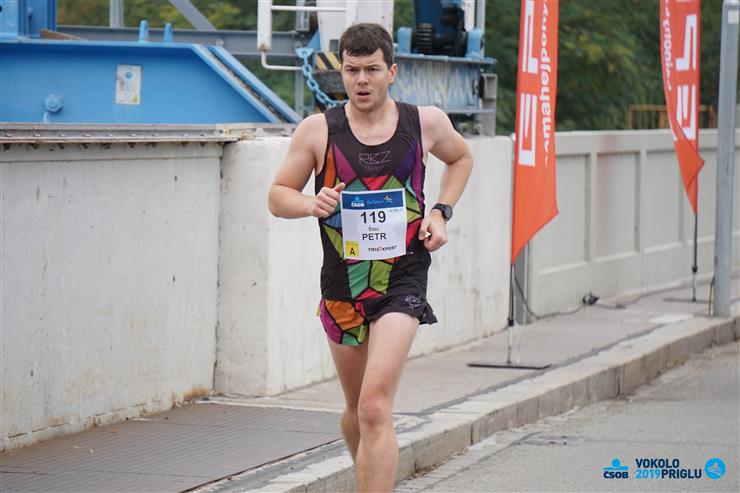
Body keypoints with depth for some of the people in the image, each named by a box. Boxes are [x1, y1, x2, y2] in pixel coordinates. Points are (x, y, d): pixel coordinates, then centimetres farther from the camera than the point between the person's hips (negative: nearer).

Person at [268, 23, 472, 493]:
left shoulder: (426, 123, 0)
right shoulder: (318, 130, -3)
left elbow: (461, 158, 21)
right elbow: (277, 195, 5)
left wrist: (441, 212, 6)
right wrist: (312, 204, -17)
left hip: (402, 281, -2)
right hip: (342, 282, 2)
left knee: (375, 408, -19)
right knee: (358, 409, 17)